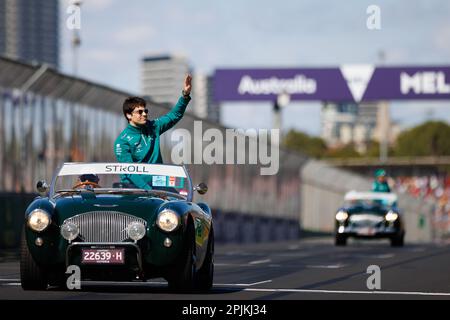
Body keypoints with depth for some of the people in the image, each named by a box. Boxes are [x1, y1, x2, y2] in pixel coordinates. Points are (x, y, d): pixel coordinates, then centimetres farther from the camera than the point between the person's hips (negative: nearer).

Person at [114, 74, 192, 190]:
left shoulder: (153, 127, 10)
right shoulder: (122, 141, -6)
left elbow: (174, 115, 16)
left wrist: (185, 94, 2)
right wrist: (147, 189, -21)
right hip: (133, 188, -5)